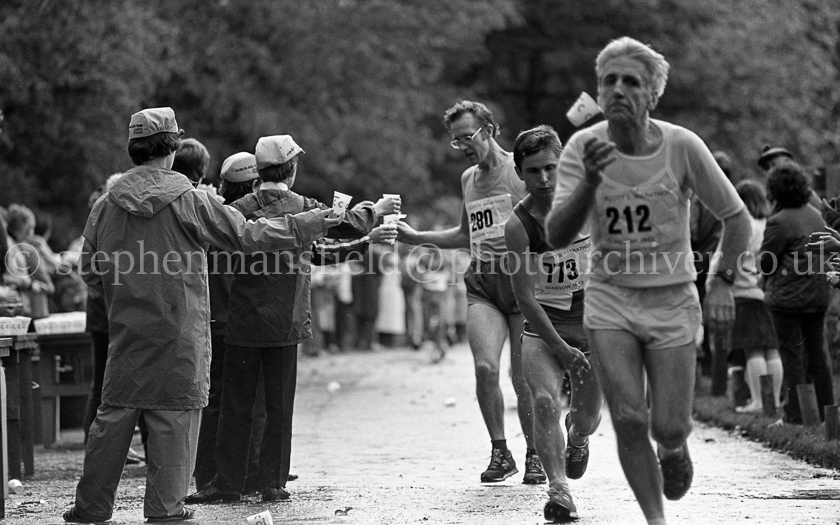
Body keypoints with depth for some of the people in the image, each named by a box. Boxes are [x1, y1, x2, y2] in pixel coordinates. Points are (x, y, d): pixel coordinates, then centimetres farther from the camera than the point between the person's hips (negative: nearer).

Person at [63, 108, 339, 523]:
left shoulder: (107, 205, 1)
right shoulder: (188, 201, -9)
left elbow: (90, 270, 7)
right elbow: (246, 236, -6)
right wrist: (310, 225, 1)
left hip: (126, 330, 4)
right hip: (178, 333, -3)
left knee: (115, 411, 9)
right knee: (175, 412, 4)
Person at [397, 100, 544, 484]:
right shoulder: (468, 179, 16)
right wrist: (416, 237, 23)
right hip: (482, 286, 4)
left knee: (523, 378, -1)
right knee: (485, 367, -16)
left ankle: (534, 456, 18)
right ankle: (500, 453, -2)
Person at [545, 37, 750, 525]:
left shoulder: (682, 146, -13)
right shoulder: (583, 147, -11)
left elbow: (736, 217, -1)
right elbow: (557, 236, -18)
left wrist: (723, 282, -10)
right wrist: (591, 181, -33)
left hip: (672, 301, -1)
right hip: (609, 300, 1)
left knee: (668, 427, -3)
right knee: (628, 419, -10)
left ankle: (675, 449, 35)